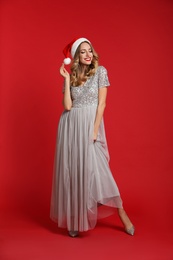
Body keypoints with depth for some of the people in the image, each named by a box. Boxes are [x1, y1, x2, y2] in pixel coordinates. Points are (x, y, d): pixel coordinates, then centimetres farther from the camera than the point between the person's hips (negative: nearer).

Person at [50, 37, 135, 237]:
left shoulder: (100, 71, 0)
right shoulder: (71, 75, 8)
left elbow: (102, 102, -6)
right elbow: (67, 105, -3)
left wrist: (95, 129, -13)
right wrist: (66, 79, -5)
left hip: (91, 124, -3)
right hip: (70, 126, 3)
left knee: (96, 169, -7)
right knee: (71, 170, 5)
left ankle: (121, 213, 10)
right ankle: (74, 219, 19)